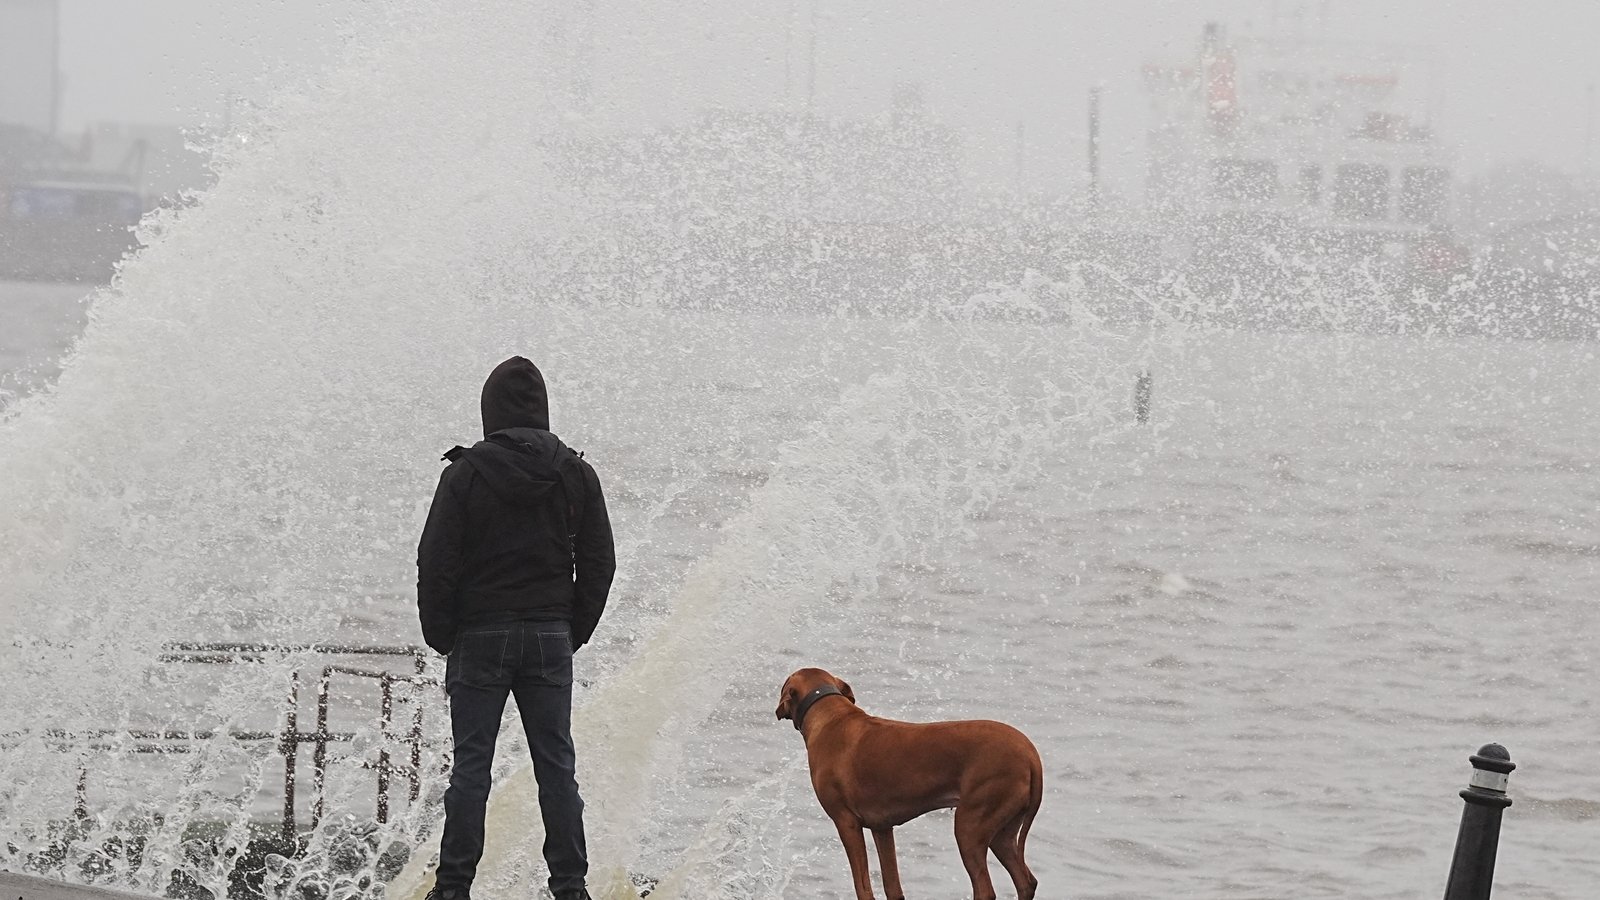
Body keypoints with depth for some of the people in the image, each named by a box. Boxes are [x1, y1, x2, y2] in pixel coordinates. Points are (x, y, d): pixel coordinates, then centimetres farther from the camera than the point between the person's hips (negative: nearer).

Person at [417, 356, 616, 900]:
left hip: (480, 636, -3)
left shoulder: (466, 473, -9)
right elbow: (599, 562, 5)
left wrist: (441, 636, 3)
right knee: (557, 765, 7)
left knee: (471, 767, 1)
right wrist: (575, 631, 14)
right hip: (551, 636, 3)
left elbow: (436, 563, -8)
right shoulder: (576, 474, 1)